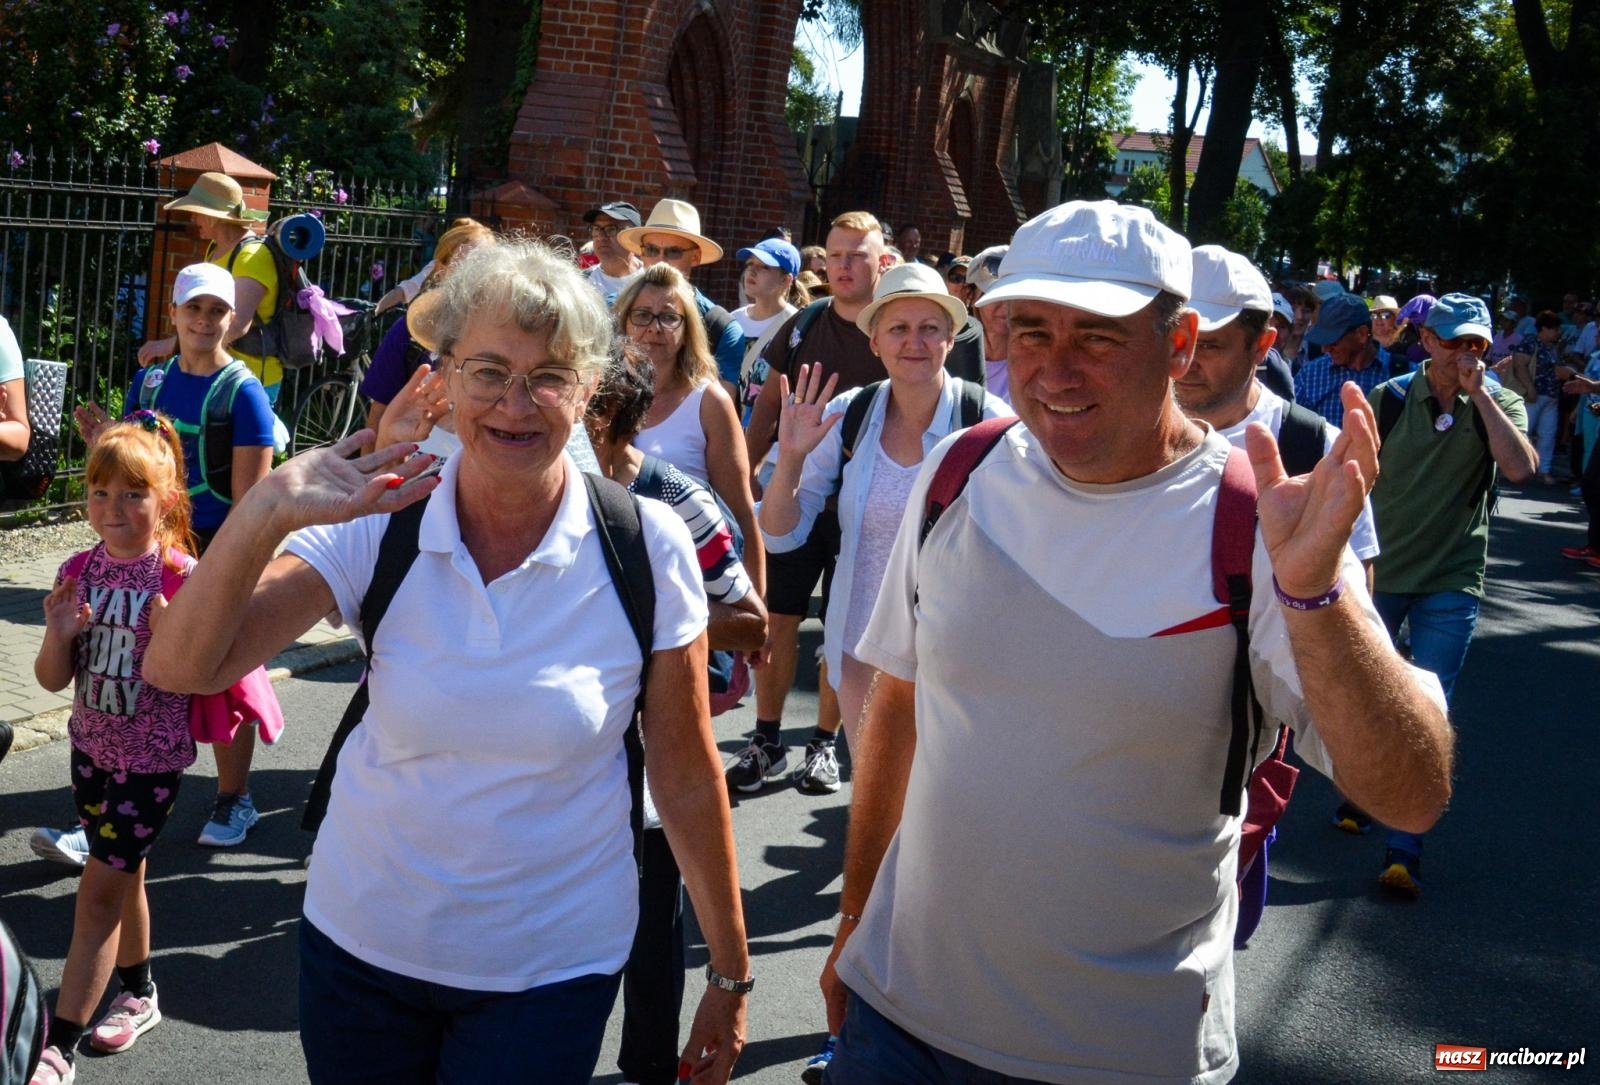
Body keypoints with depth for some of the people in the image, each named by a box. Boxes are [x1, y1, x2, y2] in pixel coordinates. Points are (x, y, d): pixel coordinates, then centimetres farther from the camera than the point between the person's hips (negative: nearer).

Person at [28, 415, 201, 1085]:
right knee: (123, 877, 20)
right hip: (91, 747, 6)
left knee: (99, 891, -3)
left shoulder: (180, 578, -18)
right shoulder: (79, 572, -3)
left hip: (151, 759, -6)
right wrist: (59, 634, -19)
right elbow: (52, 680, 0)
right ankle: (139, 993, 39)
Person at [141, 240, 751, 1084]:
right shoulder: (377, 527, -11)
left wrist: (729, 974, 0)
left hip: (551, 970, -2)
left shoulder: (646, 547, -14)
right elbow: (181, 667, -18)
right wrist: (267, 513, -34)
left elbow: (685, 774, -7)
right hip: (360, 944, 2)